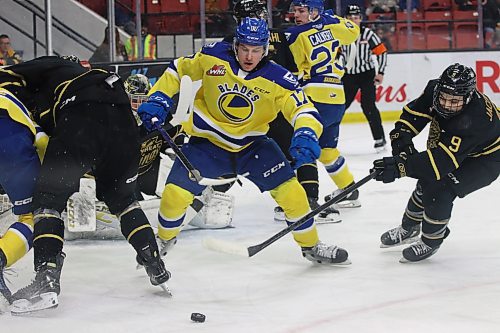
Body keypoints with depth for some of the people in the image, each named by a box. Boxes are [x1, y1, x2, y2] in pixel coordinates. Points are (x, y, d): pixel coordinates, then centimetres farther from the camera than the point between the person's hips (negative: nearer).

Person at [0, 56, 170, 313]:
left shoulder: (51, 66, 26)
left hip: (84, 115, -7)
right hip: (123, 118, 7)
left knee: (48, 198, 0)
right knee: (121, 198, 27)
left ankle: (47, 280, -13)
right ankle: (156, 267, 24)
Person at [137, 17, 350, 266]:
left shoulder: (277, 79, -19)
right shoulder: (213, 57, -16)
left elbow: (304, 109, -24)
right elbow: (179, 70, -1)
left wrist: (306, 135, -45)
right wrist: (157, 99, -10)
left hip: (252, 145, 1)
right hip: (208, 142, 0)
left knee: (290, 190, -9)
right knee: (175, 194, -14)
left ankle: (311, 246, 15)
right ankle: (164, 241, 17)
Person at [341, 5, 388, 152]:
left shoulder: (368, 34, -10)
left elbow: (382, 52, -4)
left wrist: (380, 72, -7)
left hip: (367, 74, -3)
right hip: (348, 76, 3)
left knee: (368, 106, -12)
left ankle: (380, 138, -4)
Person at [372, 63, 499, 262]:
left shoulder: (474, 119, -43)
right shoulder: (435, 89, -23)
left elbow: (443, 160, -47)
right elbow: (413, 112, -10)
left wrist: (400, 167, -53)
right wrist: (401, 137, -29)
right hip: (452, 145, 7)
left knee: (439, 190, -21)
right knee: (427, 181, 9)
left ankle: (431, 242, 2)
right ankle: (409, 228, 35)